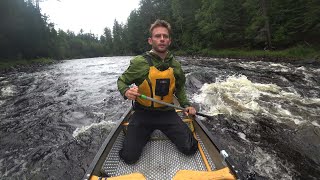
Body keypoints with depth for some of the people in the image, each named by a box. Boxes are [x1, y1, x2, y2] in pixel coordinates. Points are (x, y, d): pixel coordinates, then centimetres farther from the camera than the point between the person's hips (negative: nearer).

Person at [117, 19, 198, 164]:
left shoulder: (175, 66, 1)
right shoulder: (139, 62, -12)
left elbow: (180, 88, 17)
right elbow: (122, 81, 1)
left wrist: (185, 105, 4)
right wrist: (126, 92, -22)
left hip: (167, 113, 3)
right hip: (143, 113, -2)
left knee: (190, 149, -4)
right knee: (129, 157, -6)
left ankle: (164, 131, 23)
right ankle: (145, 134, 24)